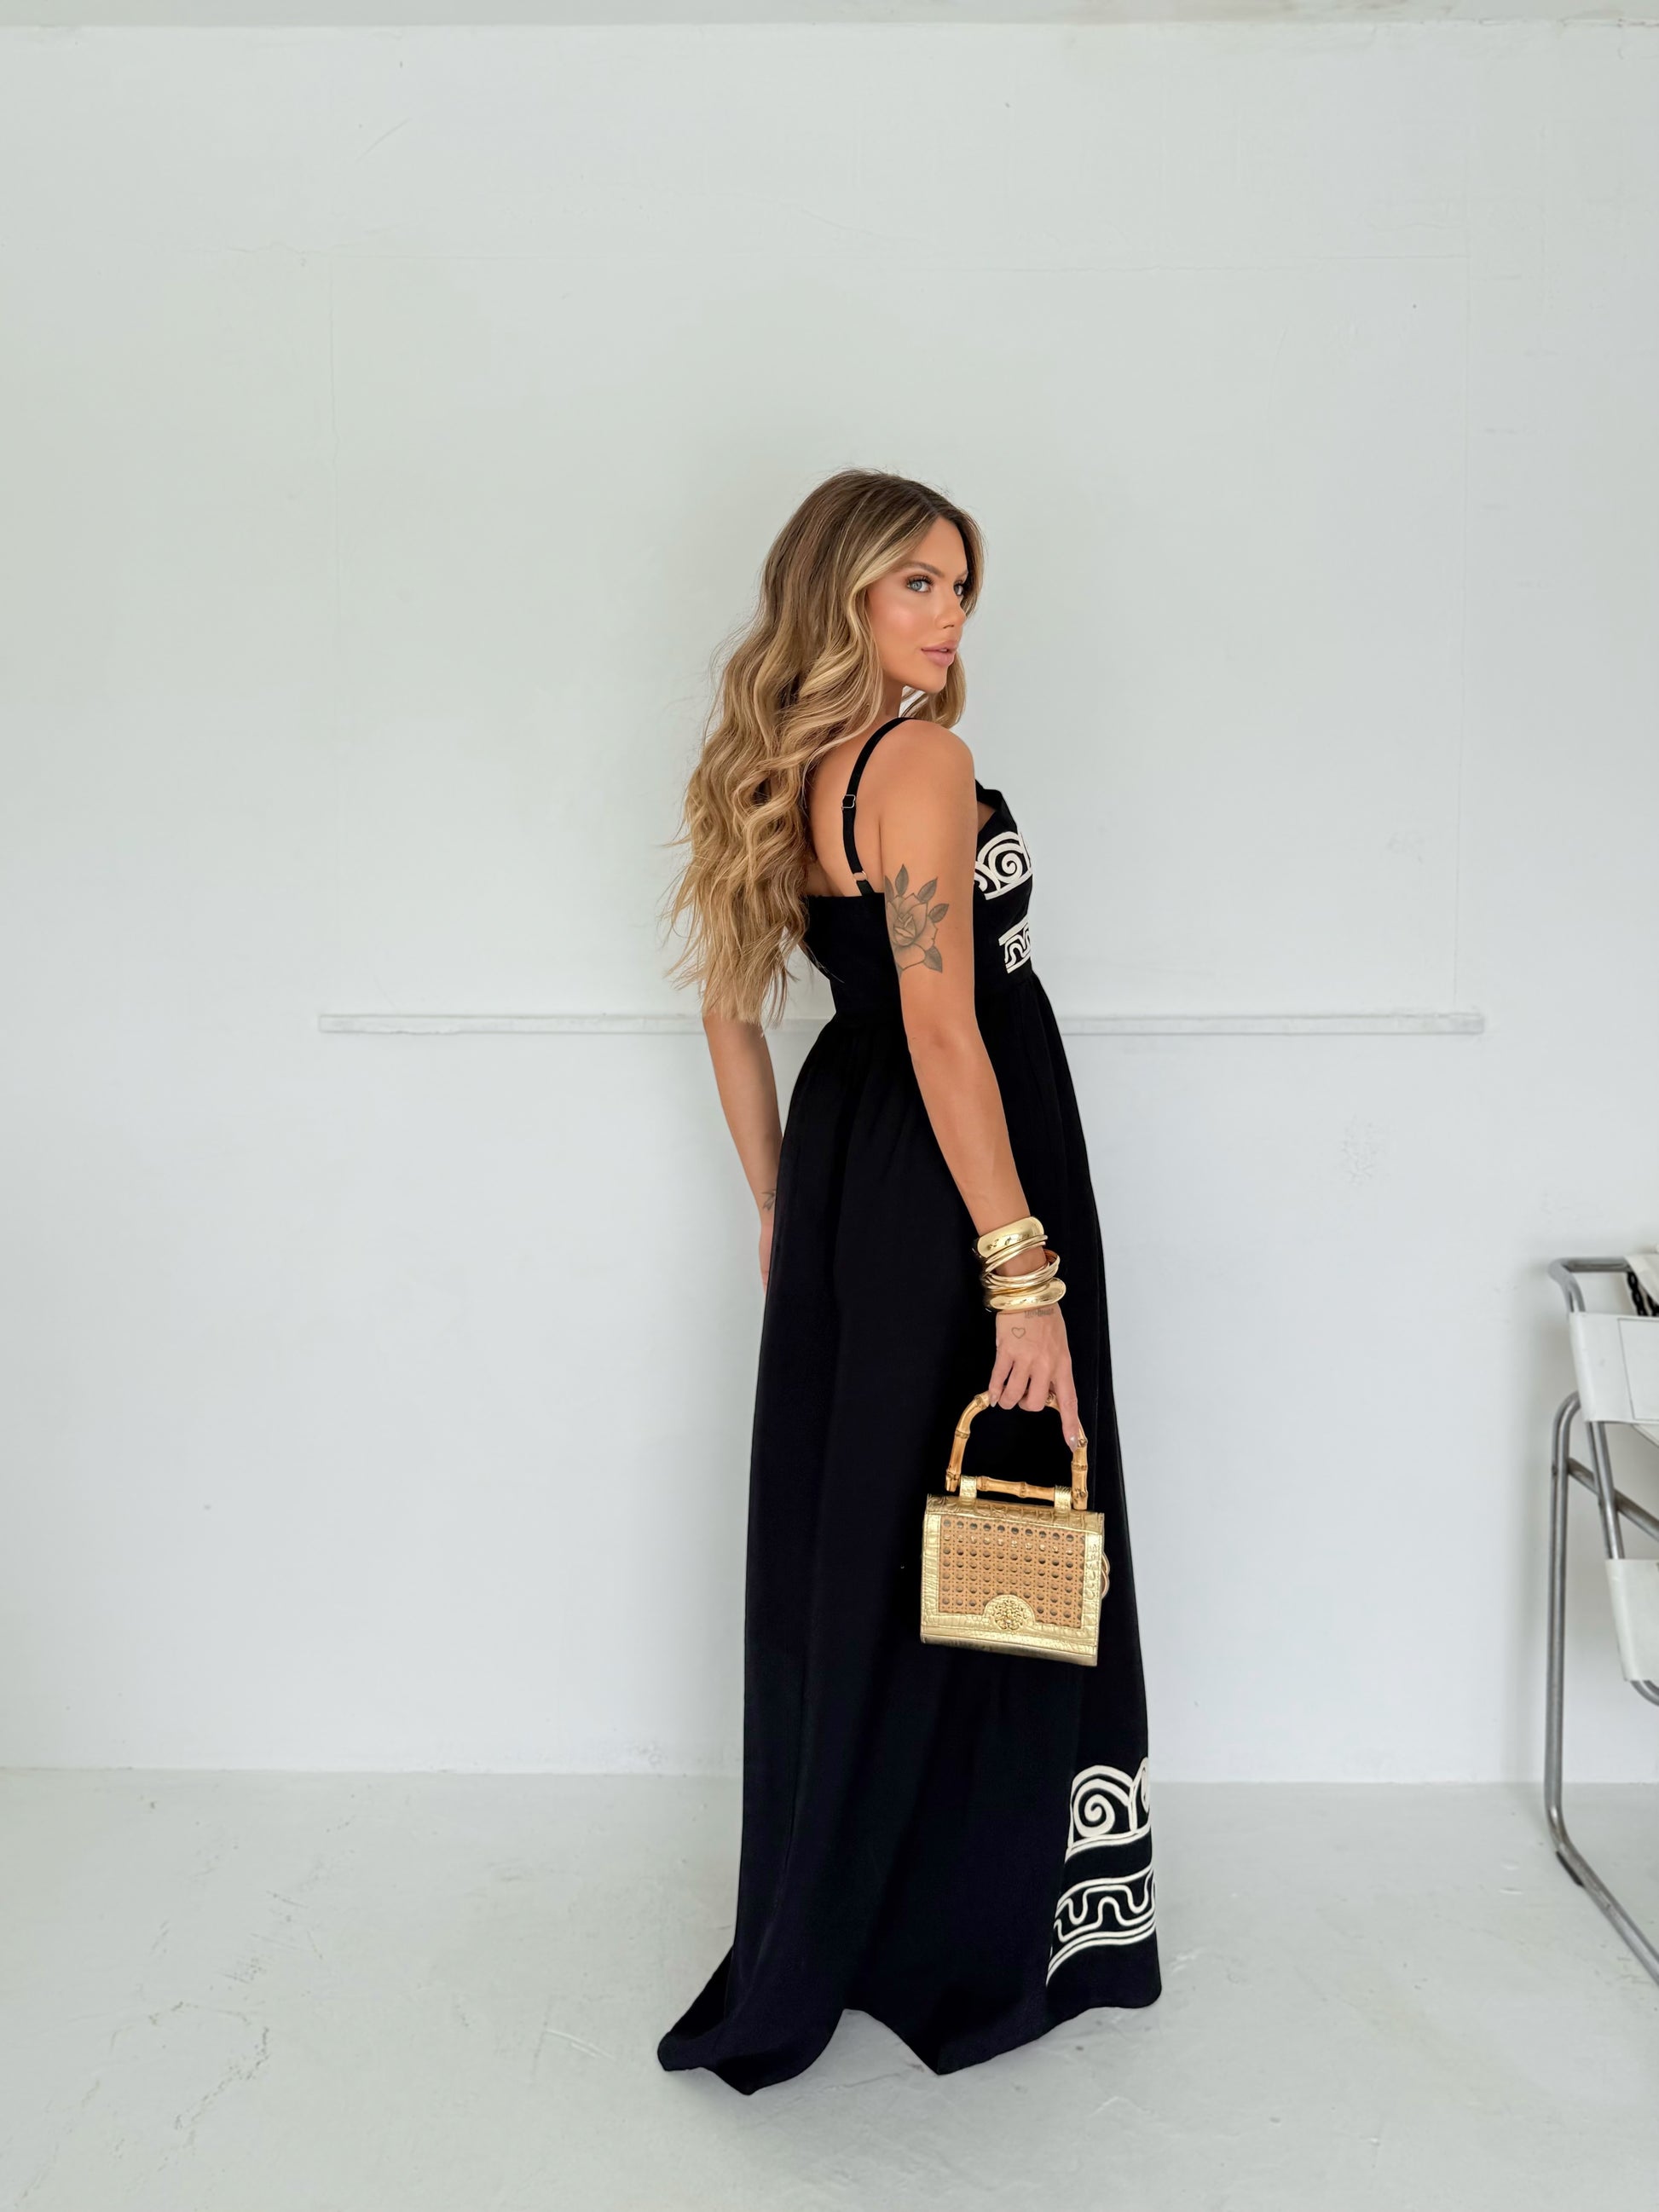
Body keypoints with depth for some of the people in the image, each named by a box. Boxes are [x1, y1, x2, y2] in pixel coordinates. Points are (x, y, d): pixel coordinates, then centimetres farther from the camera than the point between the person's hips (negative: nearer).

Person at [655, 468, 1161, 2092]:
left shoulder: (777, 772, 11)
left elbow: (731, 1011, 15)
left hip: (842, 1159, 9)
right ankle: (965, 1951, 21)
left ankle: (815, 1946, 34)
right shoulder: (921, 761, -16)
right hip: (950, 1179, -9)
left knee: (838, 1538, 17)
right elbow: (943, 1027, -23)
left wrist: (781, 1209, 21)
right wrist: (1025, 1268, -22)